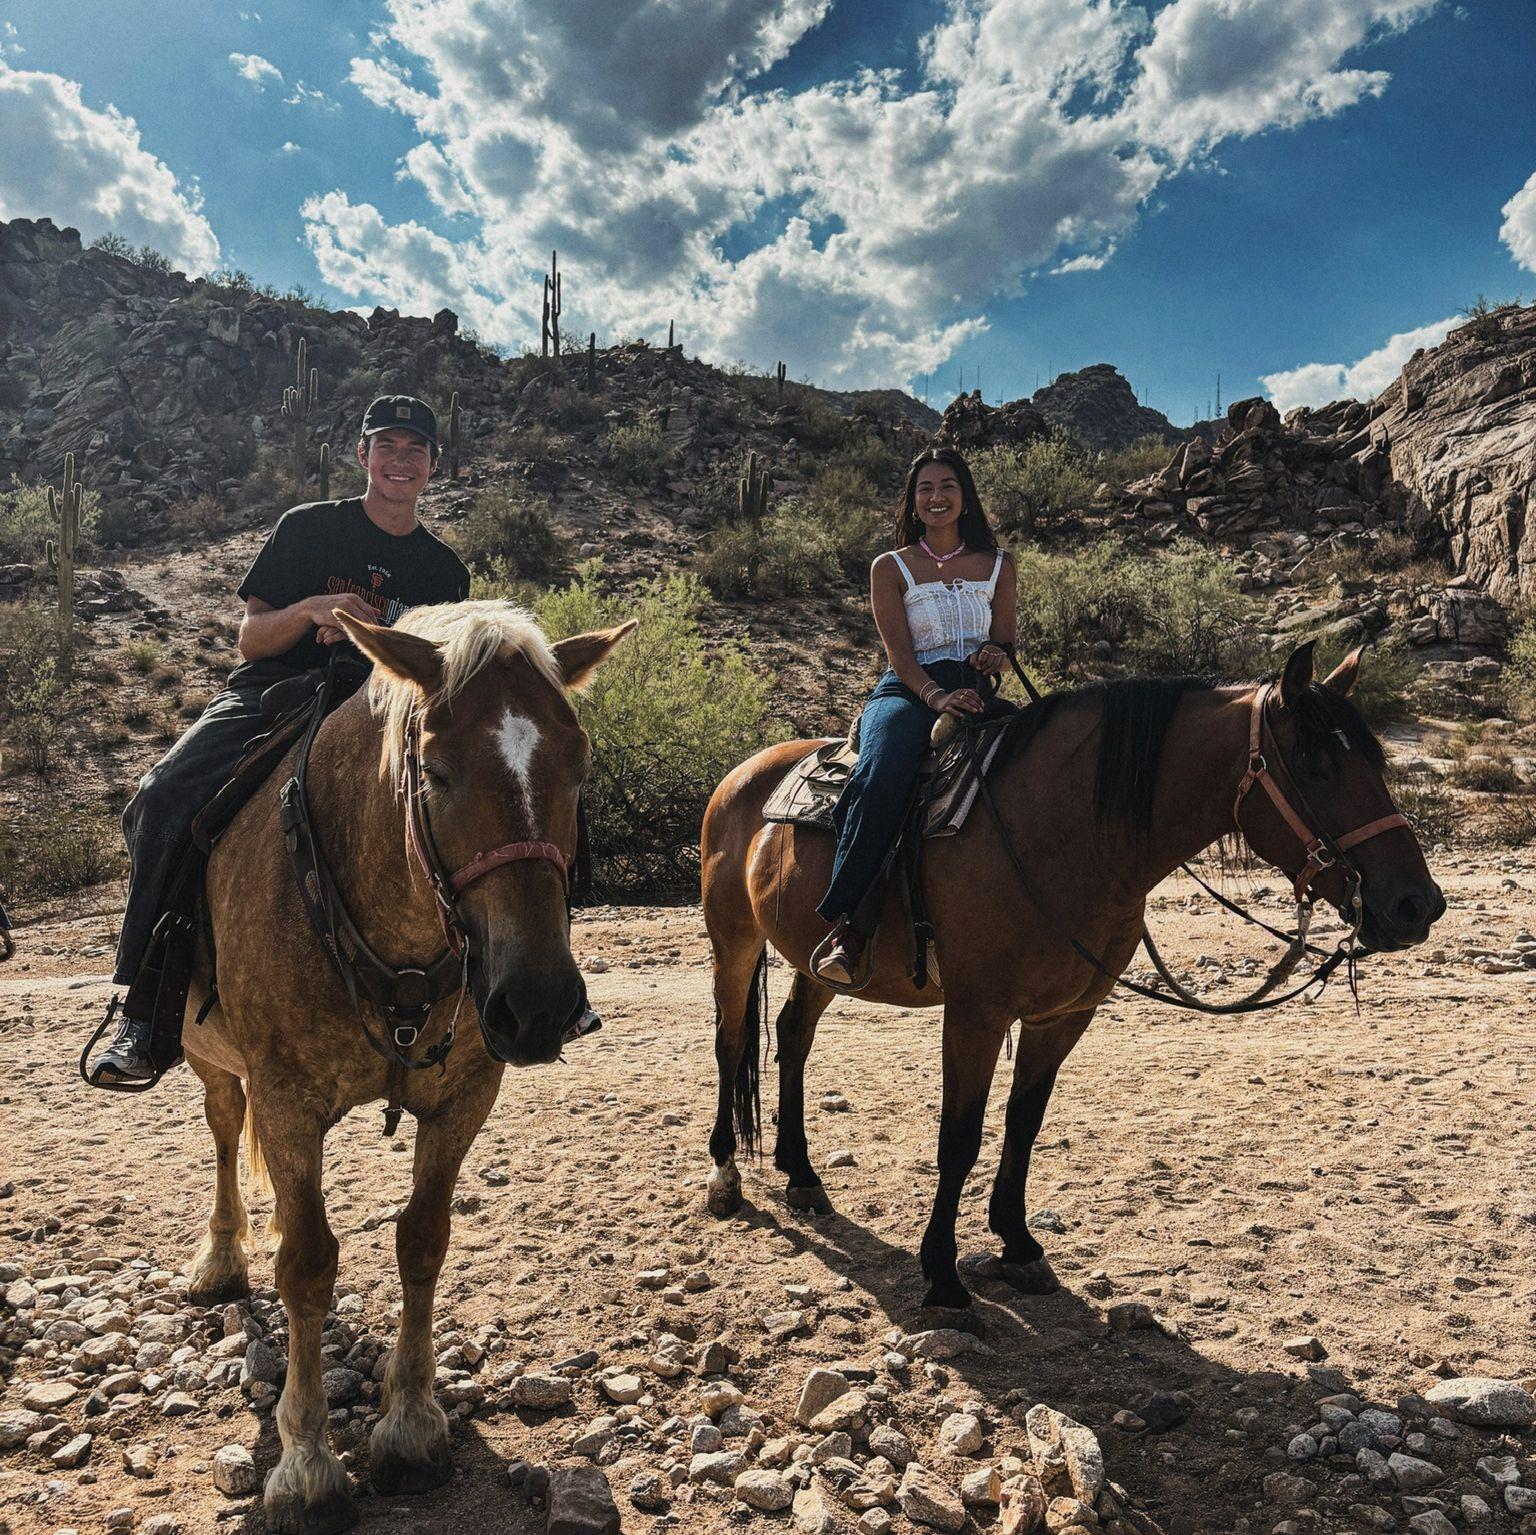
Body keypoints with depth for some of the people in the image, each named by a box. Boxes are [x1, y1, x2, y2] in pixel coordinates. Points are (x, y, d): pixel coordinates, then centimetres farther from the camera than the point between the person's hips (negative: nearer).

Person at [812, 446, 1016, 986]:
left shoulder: (997, 565, 22)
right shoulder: (891, 568, 13)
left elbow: (1006, 642, 17)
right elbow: (899, 653, 1)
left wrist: (995, 653, -9)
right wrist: (937, 695, -19)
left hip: (975, 693, 2)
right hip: (907, 692, -2)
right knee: (883, 778, -37)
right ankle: (850, 926, -40)